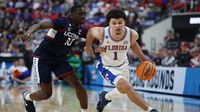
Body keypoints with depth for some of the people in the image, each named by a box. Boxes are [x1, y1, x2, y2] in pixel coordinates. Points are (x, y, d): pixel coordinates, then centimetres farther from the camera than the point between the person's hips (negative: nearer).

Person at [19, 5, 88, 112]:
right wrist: (28, 33, -57)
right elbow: (40, 25, -37)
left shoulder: (81, 30, 0)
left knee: (78, 84, -9)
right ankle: (27, 96, 29)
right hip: (43, 58, -6)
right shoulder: (62, 22, -22)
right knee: (46, 93, -4)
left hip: (60, 59, 7)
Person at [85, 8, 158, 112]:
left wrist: (142, 58, 1)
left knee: (123, 90, 25)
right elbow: (90, 31, -8)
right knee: (127, 87, -25)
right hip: (106, 66, -4)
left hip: (122, 65, 4)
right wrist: (88, 46, 5)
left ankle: (105, 97, 57)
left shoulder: (132, 34, -26)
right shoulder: (102, 33, -32)